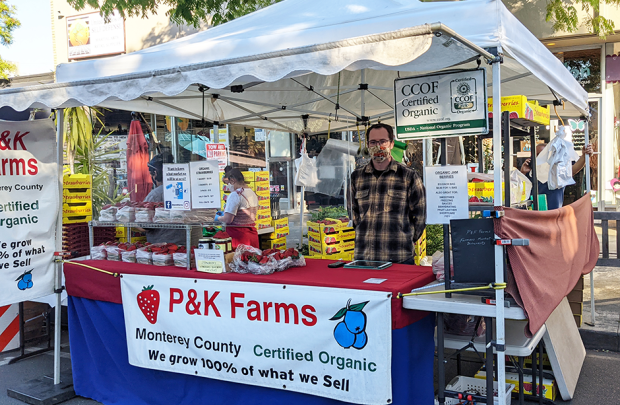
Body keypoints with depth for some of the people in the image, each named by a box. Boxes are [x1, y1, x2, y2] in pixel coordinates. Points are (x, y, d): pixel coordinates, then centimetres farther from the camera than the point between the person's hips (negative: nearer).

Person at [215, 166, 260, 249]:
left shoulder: (235, 195, -15)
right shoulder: (253, 193, 11)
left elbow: (228, 219, -18)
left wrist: (218, 218, 3)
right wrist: (225, 213, 25)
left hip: (239, 236, -8)